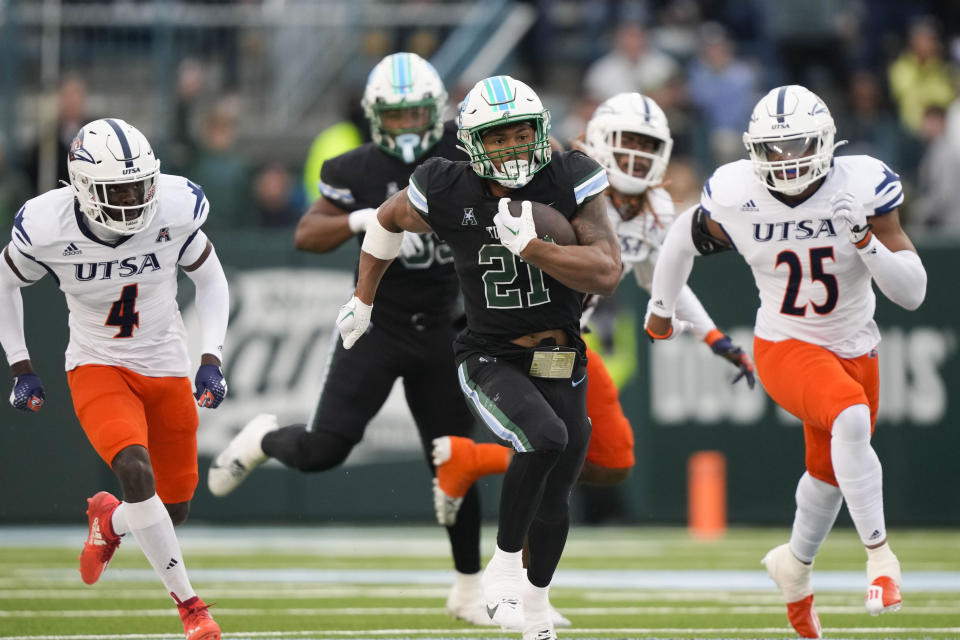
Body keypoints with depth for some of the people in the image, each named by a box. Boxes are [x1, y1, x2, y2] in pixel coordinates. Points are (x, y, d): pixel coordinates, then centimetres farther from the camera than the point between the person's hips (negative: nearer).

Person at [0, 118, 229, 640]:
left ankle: (110, 521, 43)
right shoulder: (48, 228, -20)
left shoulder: (174, 211, -17)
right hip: (97, 367, -3)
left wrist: (211, 359, -7)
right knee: (135, 471, -29)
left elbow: (210, 280, 2)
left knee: (174, 510, 7)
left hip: (166, 369, 3)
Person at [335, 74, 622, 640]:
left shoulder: (570, 181, -14)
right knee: (546, 438, -32)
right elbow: (389, 220, 10)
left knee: (553, 501, 14)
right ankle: (505, 567, -13)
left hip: (560, 361, 2)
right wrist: (363, 300, 20)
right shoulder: (448, 192, -13)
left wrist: (530, 246, -29)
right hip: (490, 358, -2)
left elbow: (607, 274, -20)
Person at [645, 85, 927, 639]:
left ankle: (796, 565, 48)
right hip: (786, 348, -3)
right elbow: (687, 239, 9)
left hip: (854, 350, 3)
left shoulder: (863, 188, -16)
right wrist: (662, 306, 23)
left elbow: (913, 293, -17)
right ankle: (880, 555, -25)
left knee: (830, 472, 18)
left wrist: (866, 241, -33)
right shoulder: (736, 198, -15)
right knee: (851, 418, -32)